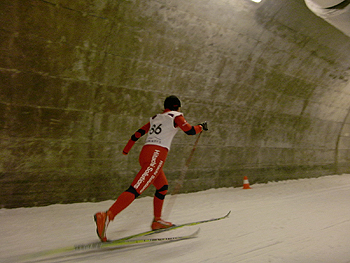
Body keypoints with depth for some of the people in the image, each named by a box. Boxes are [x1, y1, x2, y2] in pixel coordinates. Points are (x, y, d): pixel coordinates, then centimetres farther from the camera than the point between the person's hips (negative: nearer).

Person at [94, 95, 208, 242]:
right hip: (156, 154, -9)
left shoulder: (156, 118, 25)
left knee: (162, 187, 23)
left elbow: (138, 133, 25)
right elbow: (190, 131, 1)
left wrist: (126, 150, 33)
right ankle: (107, 216, -29)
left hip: (145, 153, 9)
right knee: (136, 189, -17)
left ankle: (157, 221, 27)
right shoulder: (176, 116, 7)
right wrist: (201, 127, 22)